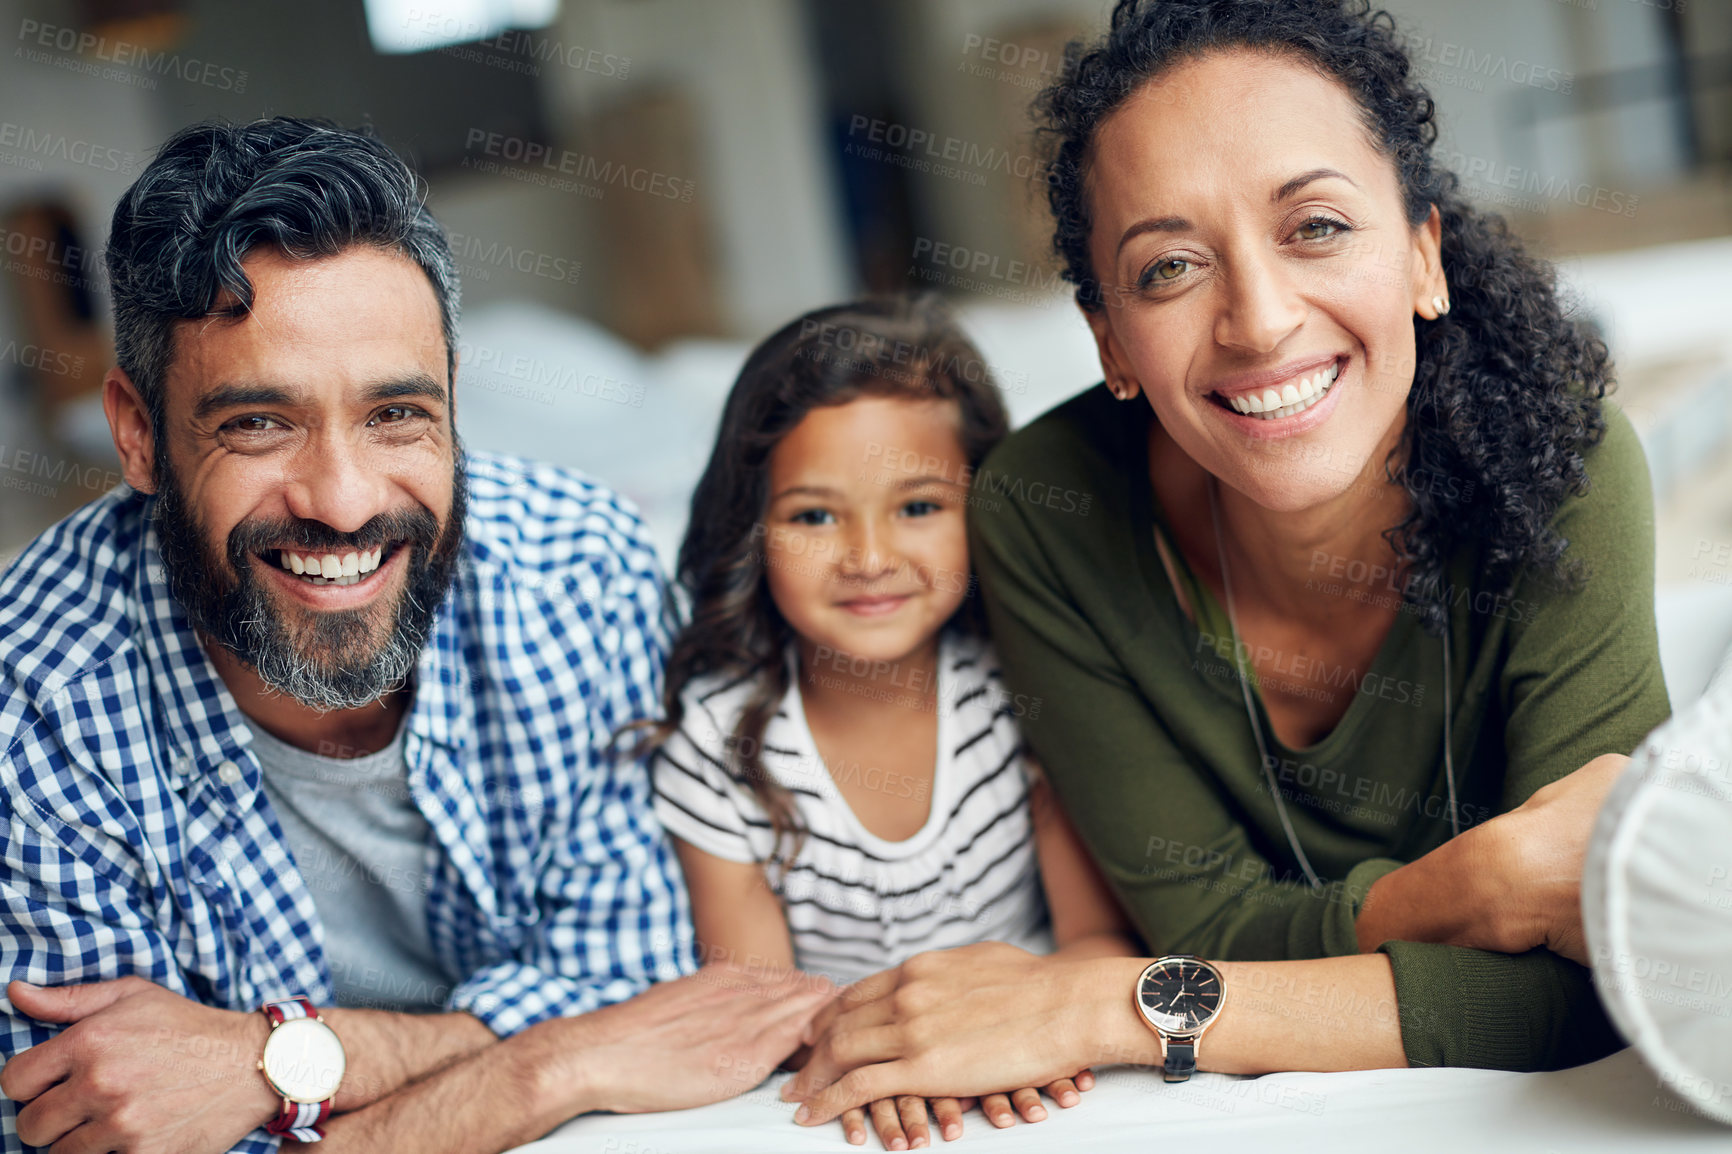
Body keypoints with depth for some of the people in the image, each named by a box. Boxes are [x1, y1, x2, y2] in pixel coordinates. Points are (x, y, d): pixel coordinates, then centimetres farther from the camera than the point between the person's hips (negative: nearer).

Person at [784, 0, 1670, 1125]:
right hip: (1257, 1120, 1)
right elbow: (1210, 925, -16)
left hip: (1533, 1116, 0)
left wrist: (1115, 1010, -29)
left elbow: (1586, 990, -24)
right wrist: (1489, 882, -35)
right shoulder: (1044, 517, -20)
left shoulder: (1560, 468, -23)